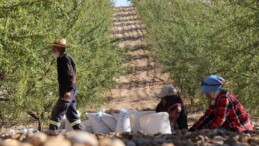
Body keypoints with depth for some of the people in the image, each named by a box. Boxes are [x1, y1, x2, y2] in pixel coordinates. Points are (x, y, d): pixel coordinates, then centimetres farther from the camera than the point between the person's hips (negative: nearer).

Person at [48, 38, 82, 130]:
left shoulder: (65, 59, -13)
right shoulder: (62, 58, 17)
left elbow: (70, 75, -21)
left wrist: (68, 91, -27)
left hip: (67, 92, -10)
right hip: (70, 91, 10)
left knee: (56, 113, -9)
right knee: (71, 113, 13)